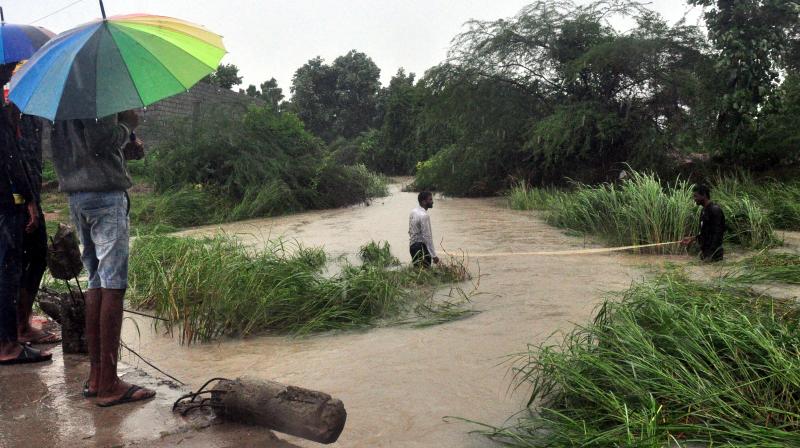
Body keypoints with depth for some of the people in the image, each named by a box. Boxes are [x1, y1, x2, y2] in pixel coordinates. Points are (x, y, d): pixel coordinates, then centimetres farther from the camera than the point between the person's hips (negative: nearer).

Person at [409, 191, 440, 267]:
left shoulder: (413, 212, 7)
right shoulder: (424, 216, -20)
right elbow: (427, 237, -23)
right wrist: (434, 255, -22)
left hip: (413, 246, 9)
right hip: (421, 247, -9)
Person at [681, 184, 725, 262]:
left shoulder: (715, 210, -16)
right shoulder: (704, 211, 13)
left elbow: (717, 235, -21)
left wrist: (710, 255, -23)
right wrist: (692, 239, 12)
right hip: (705, 252, 9)